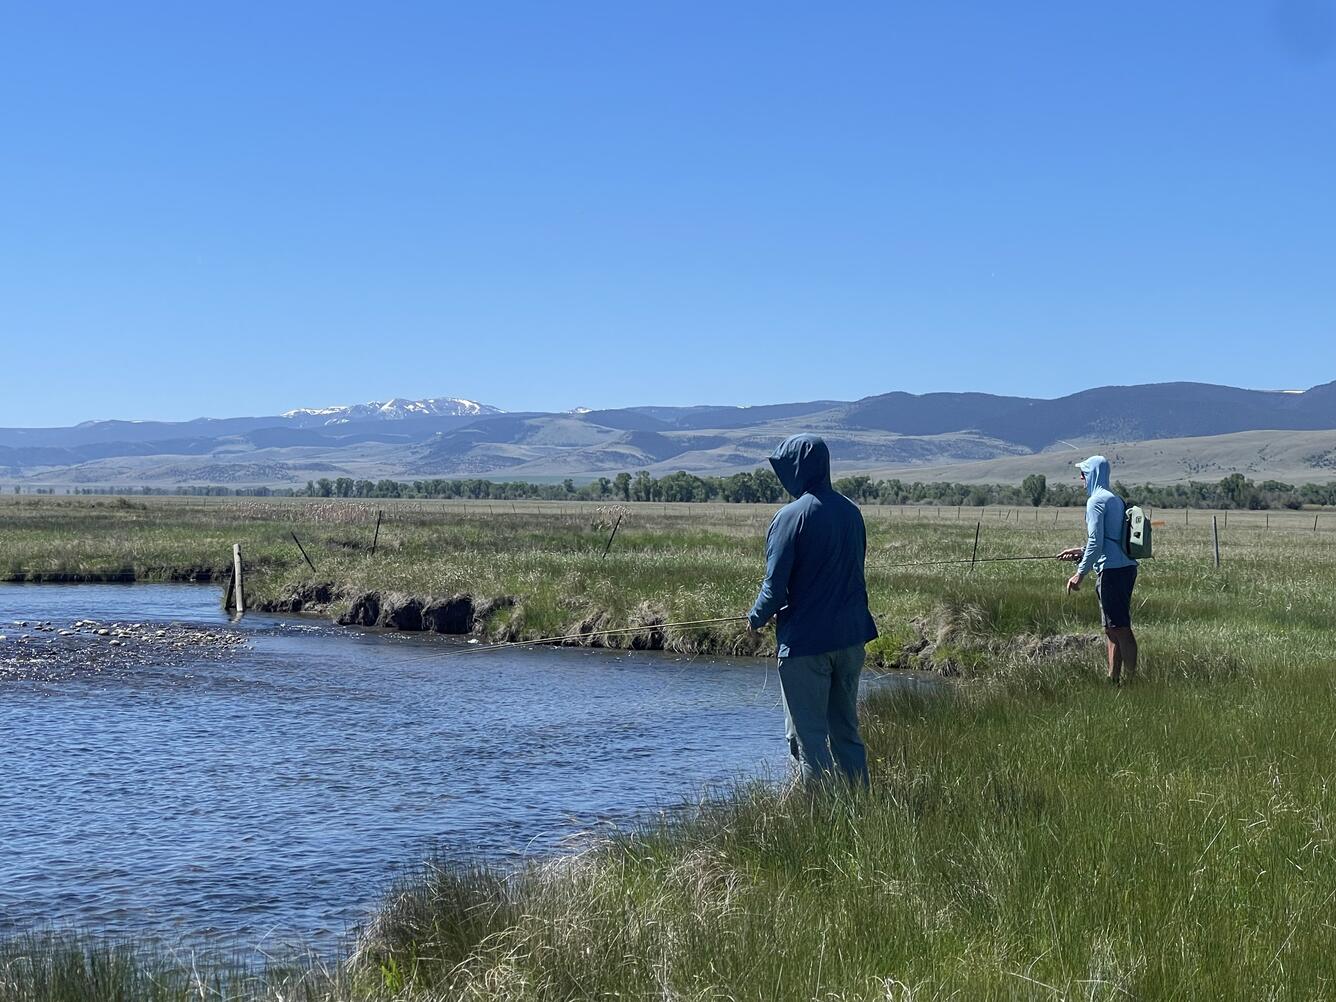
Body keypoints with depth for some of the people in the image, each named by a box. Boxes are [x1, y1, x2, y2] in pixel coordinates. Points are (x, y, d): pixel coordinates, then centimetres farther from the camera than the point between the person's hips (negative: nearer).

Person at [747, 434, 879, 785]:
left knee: (807, 734, 1)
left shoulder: (792, 516, -14)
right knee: (846, 730, 15)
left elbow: (776, 584, -13)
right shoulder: (851, 512, 7)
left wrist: (756, 617, 5)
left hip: (805, 641, -7)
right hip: (851, 639, 7)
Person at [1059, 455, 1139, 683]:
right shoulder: (1116, 500, 19)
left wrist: (1080, 572, -12)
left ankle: (1131, 679, -9)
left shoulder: (1096, 501, -9)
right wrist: (1081, 551, 26)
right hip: (1126, 567, 10)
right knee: (1112, 629, 14)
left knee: (1120, 629, -9)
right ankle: (1114, 679, 17)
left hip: (1111, 570, -10)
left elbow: (1096, 542, -16)